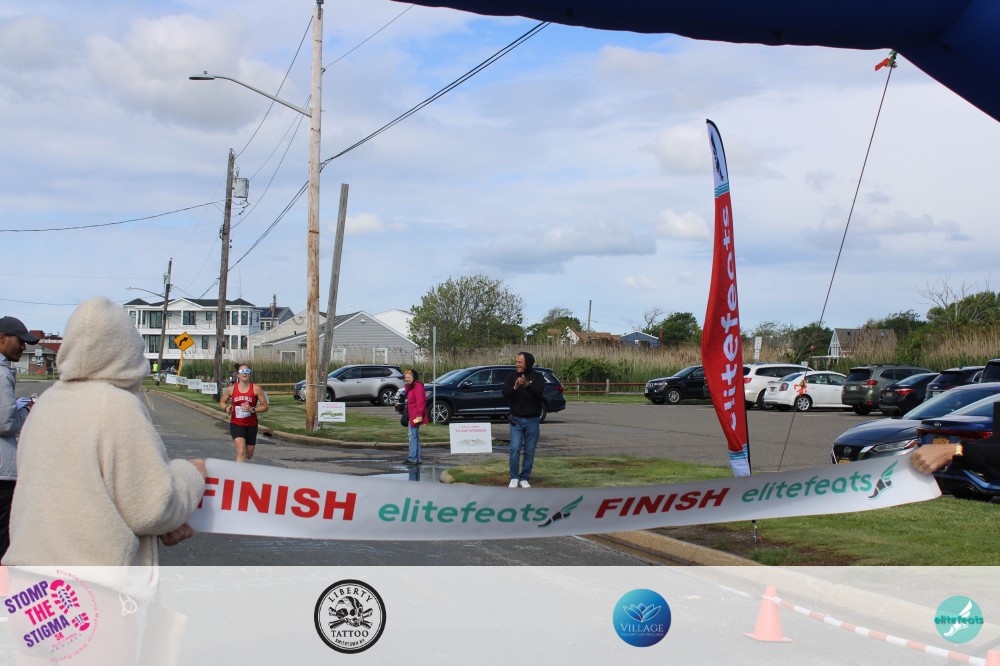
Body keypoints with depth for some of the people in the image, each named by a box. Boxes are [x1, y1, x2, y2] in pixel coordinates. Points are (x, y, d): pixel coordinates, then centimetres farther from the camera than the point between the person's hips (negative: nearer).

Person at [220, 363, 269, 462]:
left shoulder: (256, 389, -6)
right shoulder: (231, 389, -3)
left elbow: (265, 406, -4)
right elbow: (222, 402, 13)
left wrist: (252, 409, -20)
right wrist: (226, 408, -9)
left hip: (251, 425, 2)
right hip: (236, 424, -1)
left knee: (249, 455, 16)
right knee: (241, 451, -22)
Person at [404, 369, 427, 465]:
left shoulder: (417, 386, -15)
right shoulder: (409, 386, 18)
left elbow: (420, 401, -21)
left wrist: (419, 414, -24)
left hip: (416, 416, -11)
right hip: (411, 415, 11)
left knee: (413, 436, -9)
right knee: (415, 436, 14)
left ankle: (412, 458, -7)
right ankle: (418, 458, 19)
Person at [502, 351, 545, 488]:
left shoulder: (537, 377, -3)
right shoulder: (512, 376, 3)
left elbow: (539, 392, -20)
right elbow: (505, 393, -7)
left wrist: (527, 385, -39)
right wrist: (515, 387, -28)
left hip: (532, 420, -1)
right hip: (516, 419, 1)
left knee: (529, 451, 4)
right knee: (515, 449, -9)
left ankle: (524, 478, 13)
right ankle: (514, 478, -1)